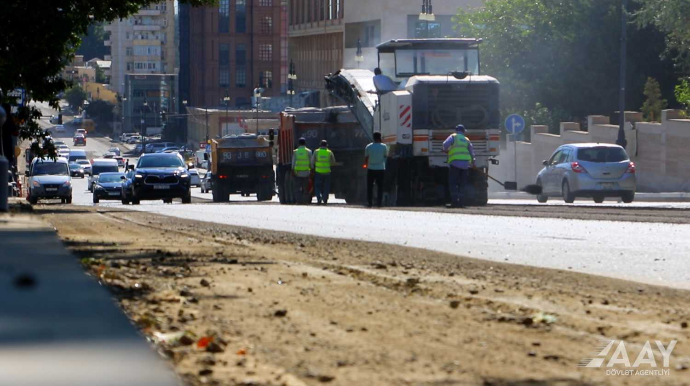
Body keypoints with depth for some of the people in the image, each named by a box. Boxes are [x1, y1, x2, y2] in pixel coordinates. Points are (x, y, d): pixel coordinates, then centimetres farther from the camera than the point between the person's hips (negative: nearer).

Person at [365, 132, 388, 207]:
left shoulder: (368, 147, -2)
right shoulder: (384, 146, -5)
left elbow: (366, 159, 2)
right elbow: (386, 156, 10)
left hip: (371, 169, 1)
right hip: (381, 169, -1)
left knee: (370, 187, 8)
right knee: (380, 187, 5)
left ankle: (369, 202, 4)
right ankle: (379, 203, 0)